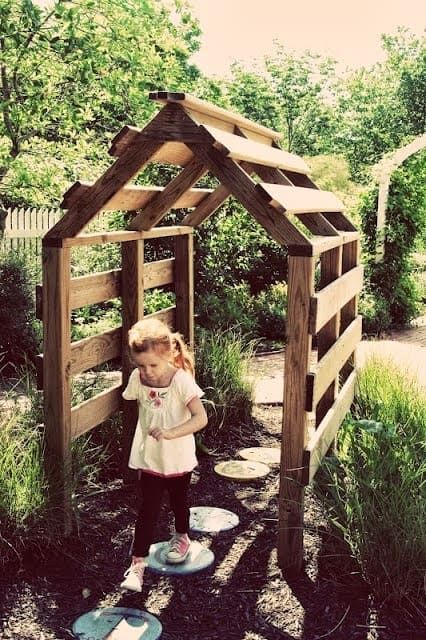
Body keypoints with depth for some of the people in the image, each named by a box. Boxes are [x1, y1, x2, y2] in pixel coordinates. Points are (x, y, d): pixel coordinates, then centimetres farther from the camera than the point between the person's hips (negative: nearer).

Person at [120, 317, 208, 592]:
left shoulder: (181, 380, -25)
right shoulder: (137, 379, -13)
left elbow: (201, 418, -30)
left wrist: (170, 432, -39)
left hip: (178, 458, -1)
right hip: (149, 458, 1)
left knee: (179, 500, 22)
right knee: (148, 509, 0)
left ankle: (181, 537, 49)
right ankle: (138, 562, 6)